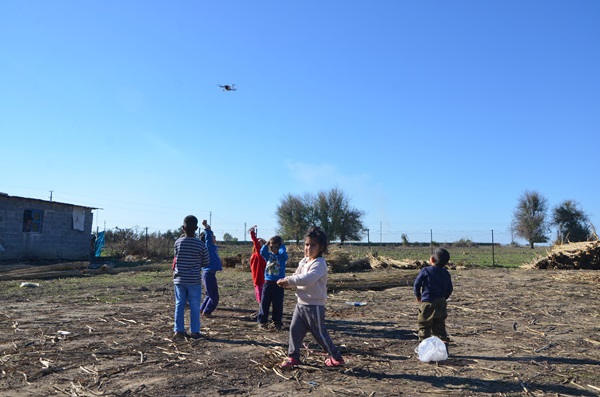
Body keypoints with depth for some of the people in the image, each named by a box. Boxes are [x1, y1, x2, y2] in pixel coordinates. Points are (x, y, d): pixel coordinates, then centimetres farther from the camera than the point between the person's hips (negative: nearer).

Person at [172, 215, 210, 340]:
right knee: (194, 306, 7)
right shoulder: (200, 244, -9)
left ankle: (178, 331, 9)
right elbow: (206, 262, 0)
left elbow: (176, 258, 7)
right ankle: (194, 332, 11)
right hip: (194, 280, -2)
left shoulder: (178, 242, -5)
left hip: (179, 279, 2)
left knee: (179, 304, 10)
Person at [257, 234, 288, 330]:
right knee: (264, 302, 5)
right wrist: (266, 244, -9)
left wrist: (282, 244, -8)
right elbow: (262, 252, -11)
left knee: (278, 304, 4)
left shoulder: (283, 256, 0)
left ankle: (278, 322, 15)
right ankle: (262, 321, 14)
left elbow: (283, 252, -21)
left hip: (278, 283, -2)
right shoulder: (268, 255, 8)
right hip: (268, 282, 2)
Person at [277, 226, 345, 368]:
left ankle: (337, 358, 21)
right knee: (294, 329, 6)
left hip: (314, 305, -8)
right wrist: (287, 281, -9)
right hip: (301, 303, 8)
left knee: (320, 334, 4)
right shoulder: (304, 261, 10)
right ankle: (293, 357, 20)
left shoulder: (319, 263, -20)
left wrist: (289, 280, -27)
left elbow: (307, 279, -34)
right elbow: (297, 276, 13)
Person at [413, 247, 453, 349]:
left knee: (424, 326, 5)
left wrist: (418, 295, 10)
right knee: (440, 327, 14)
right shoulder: (446, 273, 4)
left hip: (427, 303, -5)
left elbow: (417, 283, -6)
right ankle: (444, 347, 11)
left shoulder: (425, 270, -10)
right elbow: (449, 289, 10)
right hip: (441, 304, 5)